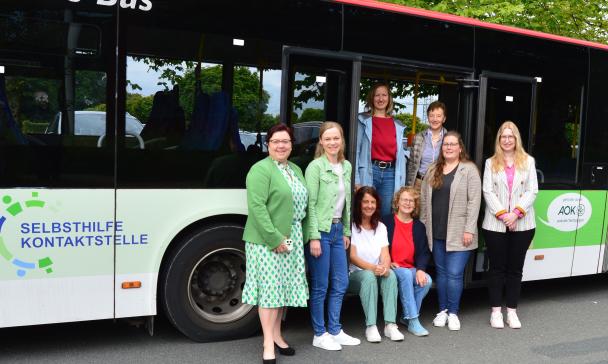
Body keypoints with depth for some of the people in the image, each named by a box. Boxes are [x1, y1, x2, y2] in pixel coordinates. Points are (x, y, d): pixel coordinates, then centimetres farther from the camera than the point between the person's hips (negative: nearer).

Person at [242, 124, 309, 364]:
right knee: (270, 288, -4)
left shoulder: (296, 170, 15)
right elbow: (257, 207, -18)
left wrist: (301, 236, 7)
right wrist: (275, 238, -20)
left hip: (292, 239, 7)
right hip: (268, 240, -7)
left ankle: (277, 335, 26)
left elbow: (303, 204, 16)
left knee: (285, 287, 12)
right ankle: (268, 344, 5)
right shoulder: (261, 170, -9)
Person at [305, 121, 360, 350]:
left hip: (337, 230, 7)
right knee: (320, 286, 2)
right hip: (320, 231, -7)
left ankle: (335, 331, 25)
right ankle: (319, 335, 16)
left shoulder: (346, 166, 10)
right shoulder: (315, 166, -11)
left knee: (340, 284, 11)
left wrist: (346, 232, 16)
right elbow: (310, 204, -14)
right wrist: (314, 237, -17)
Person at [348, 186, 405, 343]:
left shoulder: (381, 227, 13)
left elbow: (385, 255, 0)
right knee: (369, 276, -36)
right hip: (355, 274, -4)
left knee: (391, 275, -28)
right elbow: (352, 257, -12)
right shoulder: (351, 226, -4)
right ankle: (371, 327, -34)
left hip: (376, 272, 4)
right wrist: (372, 267, -28)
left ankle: (390, 325, -32)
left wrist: (385, 267, -24)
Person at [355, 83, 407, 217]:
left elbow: (401, 155, 12)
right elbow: (356, 150, -4)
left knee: (386, 215, 7)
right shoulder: (363, 120, 3)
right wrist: (356, 180, -12)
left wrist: (401, 184, 6)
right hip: (369, 172, -3)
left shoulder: (398, 125, 13)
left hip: (390, 173, 3)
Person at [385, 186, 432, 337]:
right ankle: (413, 321, -29)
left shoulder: (419, 226, 11)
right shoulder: (387, 223, 0)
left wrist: (420, 269, -14)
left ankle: (408, 317, -8)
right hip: (392, 268, -4)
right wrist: (387, 263, -17)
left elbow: (424, 252, 4)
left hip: (411, 270, 4)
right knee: (406, 275, -35)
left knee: (426, 280, -26)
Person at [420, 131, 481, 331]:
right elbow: (424, 199, 14)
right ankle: (442, 311, 23)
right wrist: (423, 225, 9)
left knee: (454, 274, -3)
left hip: (458, 233, -5)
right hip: (436, 232, 5)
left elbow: (474, 201, -9)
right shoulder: (433, 171, 12)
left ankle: (453, 313, 12)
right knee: (441, 272, 12)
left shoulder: (469, 170, -3)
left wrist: (469, 230, -13)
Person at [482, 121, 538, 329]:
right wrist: (502, 214, -13)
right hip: (495, 224, 0)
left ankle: (512, 311, 15)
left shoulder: (528, 161, 7)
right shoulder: (491, 163, 7)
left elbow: (532, 191, 0)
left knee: (515, 268, 6)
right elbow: (488, 192, -1)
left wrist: (516, 213, -12)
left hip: (522, 225, 1)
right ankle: (496, 311, 12)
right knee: (497, 267, 4)